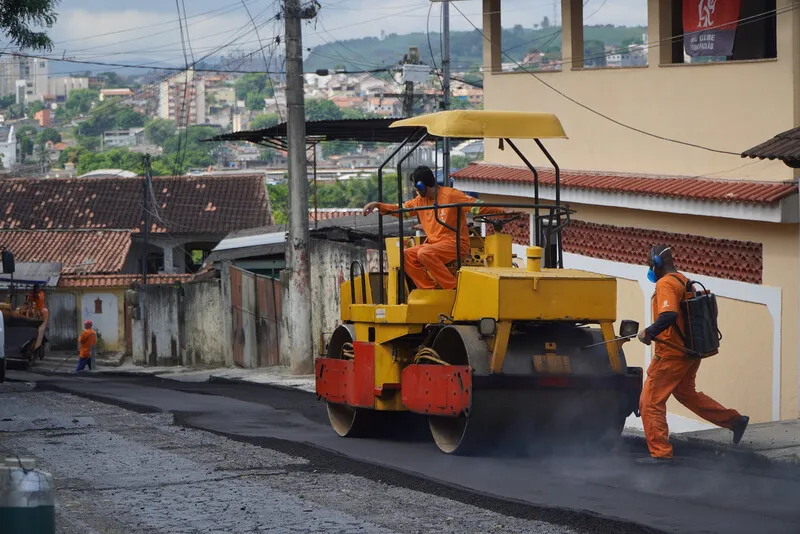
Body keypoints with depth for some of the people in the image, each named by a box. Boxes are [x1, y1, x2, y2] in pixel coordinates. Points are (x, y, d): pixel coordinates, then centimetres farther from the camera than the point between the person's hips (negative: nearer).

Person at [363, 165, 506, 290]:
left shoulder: (451, 195, -8)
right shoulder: (420, 201, 15)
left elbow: (477, 206, -13)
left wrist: (500, 211, -23)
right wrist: (378, 205, 16)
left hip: (456, 244, -8)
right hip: (434, 243, 8)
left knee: (424, 253, -33)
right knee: (406, 255, -12)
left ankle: (454, 289, -27)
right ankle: (429, 290, -14)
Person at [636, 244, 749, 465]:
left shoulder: (665, 284, -18)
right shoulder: (684, 281, 10)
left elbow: (668, 315, -33)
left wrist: (648, 333, -21)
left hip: (671, 355, -10)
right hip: (690, 352, 10)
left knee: (650, 402, -2)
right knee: (685, 393, 28)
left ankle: (660, 453, -2)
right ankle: (735, 420, 31)